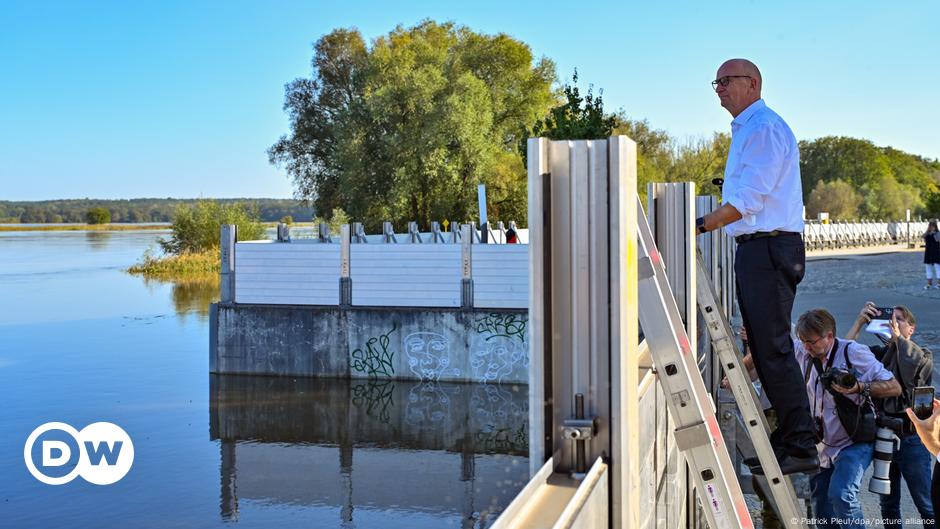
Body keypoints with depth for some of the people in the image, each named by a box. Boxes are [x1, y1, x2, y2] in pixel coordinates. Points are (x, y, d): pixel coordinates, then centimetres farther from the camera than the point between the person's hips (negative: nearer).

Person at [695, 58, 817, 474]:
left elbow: (750, 198, -20)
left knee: (773, 349, -11)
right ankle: (787, 438, 19)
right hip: (755, 248, 11)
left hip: (770, 248, -11)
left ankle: (799, 447, -7)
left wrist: (700, 226, -23)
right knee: (763, 348, 12)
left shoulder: (765, 128, -11)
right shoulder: (746, 131, 22)